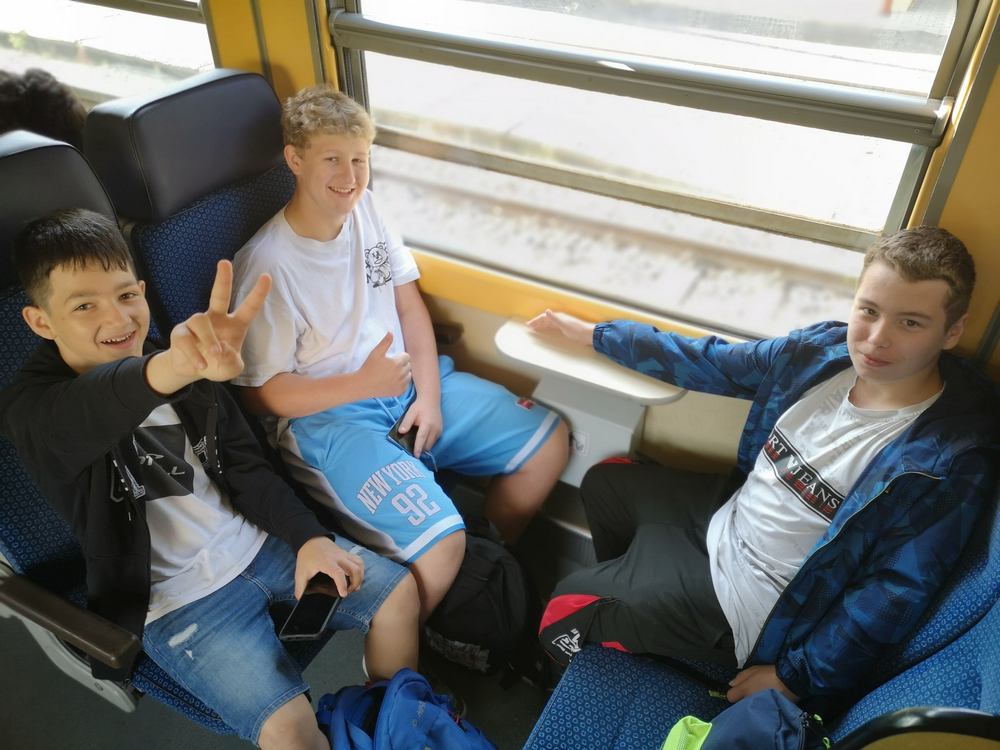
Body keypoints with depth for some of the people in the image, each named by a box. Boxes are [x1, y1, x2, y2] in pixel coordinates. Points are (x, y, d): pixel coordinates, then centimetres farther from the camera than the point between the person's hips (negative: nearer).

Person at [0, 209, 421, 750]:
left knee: (398, 593, 1)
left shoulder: (188, 374, 2)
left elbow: (245, 466, 6)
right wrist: (175, 366, -64)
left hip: (255, 545, 6)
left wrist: (308, 538, -7)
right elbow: (101, 406, -41)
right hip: (178, 602, -5)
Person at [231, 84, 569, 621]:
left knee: (549, 441, 3)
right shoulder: (268, 264, -16)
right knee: (439, 542, -28)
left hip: (408, 382, 8)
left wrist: (429, 397, -5)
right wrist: (362, 384, -24)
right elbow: (262, 393, -12)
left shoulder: (366, 208, 4)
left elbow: (409, 304, 7)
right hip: (325, 415, -7)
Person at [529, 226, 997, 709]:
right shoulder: (824, 351, -9)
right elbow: (706, 363, 1)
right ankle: (626, 584, 46)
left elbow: (894, 595, -22)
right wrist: (590, 332, 7)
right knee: (605, 480, 25)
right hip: (726, 515, 7)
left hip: (747, 603, -7)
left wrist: (795, 677, -15)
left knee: (563, 610, 0)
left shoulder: (948, 460, -27)